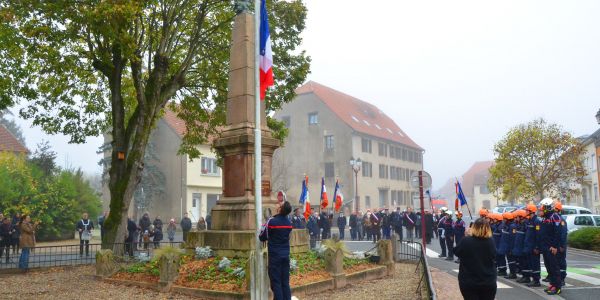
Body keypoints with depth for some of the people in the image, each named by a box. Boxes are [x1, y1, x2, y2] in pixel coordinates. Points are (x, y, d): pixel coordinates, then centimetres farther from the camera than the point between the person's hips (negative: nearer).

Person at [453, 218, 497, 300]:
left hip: (468, 282, -2)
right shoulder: (491, 242, -9)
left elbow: (456, 252, 2)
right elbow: (494, 258, 8)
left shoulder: (465, 241, -16)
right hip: (488, 282, 2)